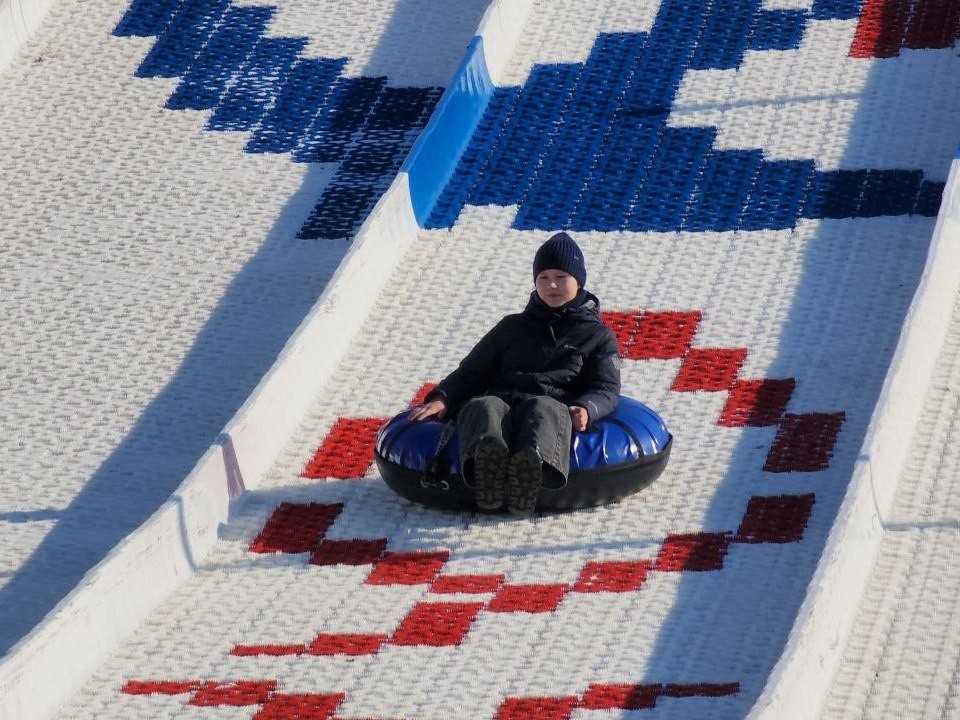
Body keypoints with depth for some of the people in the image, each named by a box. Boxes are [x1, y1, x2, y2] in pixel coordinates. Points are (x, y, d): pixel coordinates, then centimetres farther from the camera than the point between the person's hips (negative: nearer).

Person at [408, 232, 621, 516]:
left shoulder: (598, 336, 24)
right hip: (502, 398, 2)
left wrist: (586, 409, -15)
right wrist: (442, 399, 8)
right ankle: (488, 457, -72)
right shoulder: (513, 327, 33)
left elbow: (607, 388, 10)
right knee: (483, 407, -36)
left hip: (554, 403, -2)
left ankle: (531, 462, -75)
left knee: (542, 409, -41)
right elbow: (472, 372, 29)